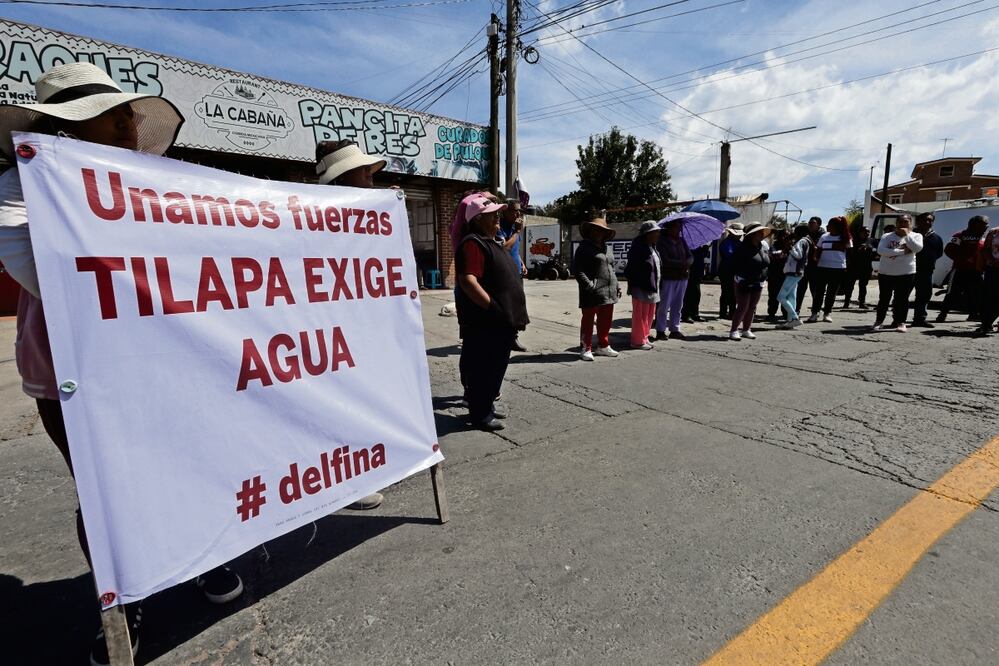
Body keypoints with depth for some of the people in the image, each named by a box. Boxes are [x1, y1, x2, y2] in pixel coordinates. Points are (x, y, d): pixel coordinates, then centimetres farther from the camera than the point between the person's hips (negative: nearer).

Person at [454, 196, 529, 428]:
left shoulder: (494, 243, 19)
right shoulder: (473, 244, -13)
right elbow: (468, 282, -25)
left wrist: (514, 315, 19)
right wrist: (494, 309, -25)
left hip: (501, 322, 10)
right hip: (484, 324, -10)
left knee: (497, 366, 18)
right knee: (482, 368, 0)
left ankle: (488, 405, 32)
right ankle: (480, 414, 12)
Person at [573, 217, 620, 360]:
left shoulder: (605, 248, 20)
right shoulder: (584, 248, -3)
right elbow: (578, 270, -11)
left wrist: (616, 285, 17)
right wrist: (589, 285, -20)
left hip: (608, 293, 8)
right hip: (592, 294, -7)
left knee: (606, 321, 15)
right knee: (588, 321, 0)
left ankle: (603, 346, 28)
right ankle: (586, 349, 8)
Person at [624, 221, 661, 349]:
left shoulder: (653, 248, 13)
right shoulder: (638, 248, -15)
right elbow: (630, 270, -18)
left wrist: (656, 286, 16)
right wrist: (633, 286, -18)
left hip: (652, 289, 9)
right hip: (641, 289, -9)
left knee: (649, 316, 17)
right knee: (640, 317, -1)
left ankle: (644, 338, 29)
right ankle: (638, 341, 10)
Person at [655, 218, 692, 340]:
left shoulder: (681, 240, 14)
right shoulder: (661, 241, -7)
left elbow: (690, 256, 9)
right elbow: (665, 261, -16)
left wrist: (687, 263, -14)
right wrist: (682, 264, -15)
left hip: (682, 277, 7)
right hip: (667, 278, -7)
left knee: (678, 306, 11)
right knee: (664, 306, -3)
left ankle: (675, 329, 19)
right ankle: (660, 330, 5)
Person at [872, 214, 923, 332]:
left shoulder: (916, 236, 7)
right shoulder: (887, 236, 5)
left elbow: (917, 248, -13)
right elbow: (880, 250, -12)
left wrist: (907, 234, -12)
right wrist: (902, 252, -17)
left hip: (906, 273, 0)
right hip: (885, 272, 0)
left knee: (902, 299, 1)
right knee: (884, 298, 6)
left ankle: (900, 322, 8)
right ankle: (879, 321, 16)